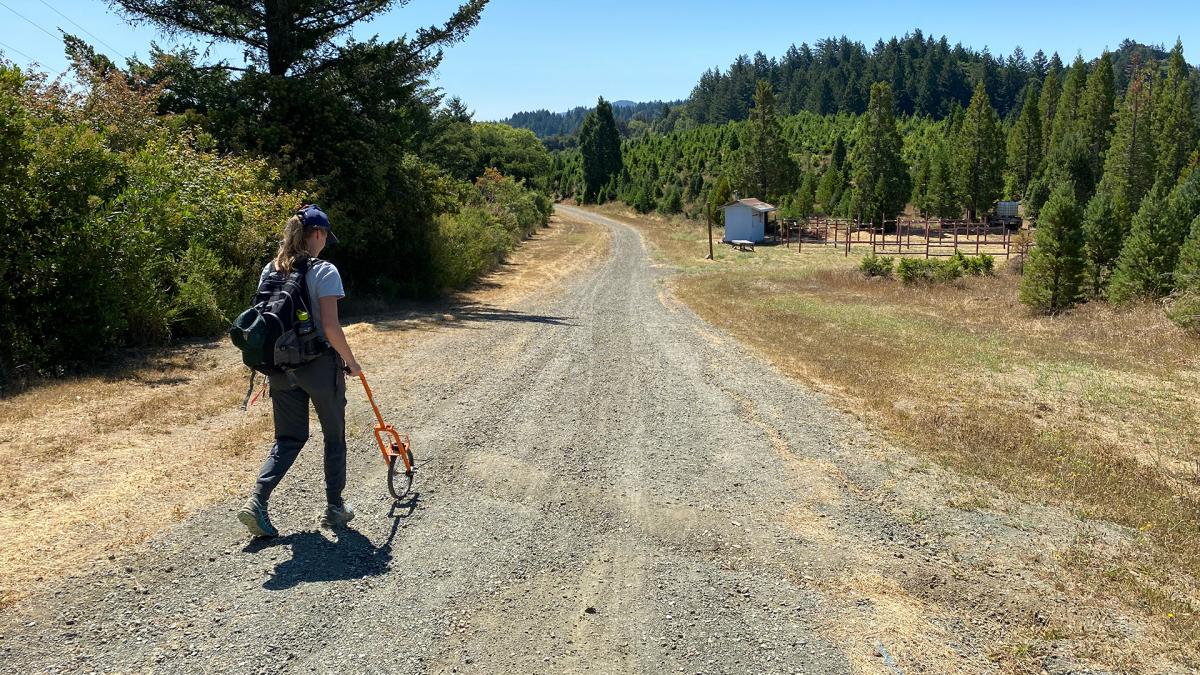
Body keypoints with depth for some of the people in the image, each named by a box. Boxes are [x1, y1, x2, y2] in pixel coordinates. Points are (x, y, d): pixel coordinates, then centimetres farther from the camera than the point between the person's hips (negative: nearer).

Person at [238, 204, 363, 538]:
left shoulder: (270, 270, 6)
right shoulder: (324, 271, -14)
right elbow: (330, 327, -18)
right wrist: (350, 362, -5)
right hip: (319, 365, -5)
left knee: (288, 438, 15)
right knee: (334, 436, 13)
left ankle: (257, 501, -2)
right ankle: (334, 508, 23)